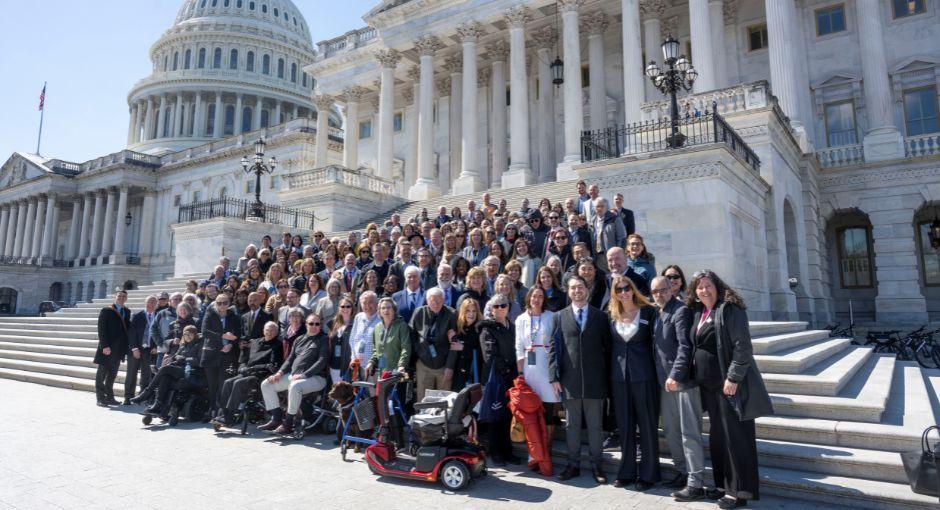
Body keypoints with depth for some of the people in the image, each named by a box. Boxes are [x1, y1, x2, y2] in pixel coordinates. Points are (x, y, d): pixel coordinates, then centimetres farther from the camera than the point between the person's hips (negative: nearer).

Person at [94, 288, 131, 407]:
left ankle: (109, 397, 18)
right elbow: (101, 329, -9)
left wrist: (126, 346, 5)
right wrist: (104, 346, -17)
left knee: (112, 374, 11)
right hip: (107, 348, -5)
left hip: (119, 348, 5)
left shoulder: (127, 312, 11)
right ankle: (100, 398, 6)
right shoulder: (106, 311, -5)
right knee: (102, 373, 1)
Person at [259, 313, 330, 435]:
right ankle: (276, 419, 2)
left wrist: (303, 375, -19)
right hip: (293, 375, 8)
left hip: (315, 377, -8)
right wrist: (280, 372, 1)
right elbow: (290, 359, 20)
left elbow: (322, 361, -11)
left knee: (295, 386, -37)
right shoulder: (299, 340, 20)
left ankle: (288, 424, -23)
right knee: (266, 384, 0)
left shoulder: (324, 340, 0)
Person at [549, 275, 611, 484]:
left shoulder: (600, 316, 6)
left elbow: (608, 347, 5)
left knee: (595, 425, 8)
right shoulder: (559, 317, 6)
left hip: (595, 380, 0)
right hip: (569, 380, 0)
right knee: (572, 425, 10)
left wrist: (608, 375, -2)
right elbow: (554, 347, 3)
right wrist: (554, 376, -4)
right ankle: (573, 465, 22)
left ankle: (596, 465, 21)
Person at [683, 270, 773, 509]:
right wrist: (678, 376, 7)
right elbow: (689, 347, 13)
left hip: (730, 383, -8)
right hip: (709, 385, 8)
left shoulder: (730, 309, -11)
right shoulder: (697, 313, 11)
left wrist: (733, 378, -20)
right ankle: (725, 484, 26)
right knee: (717, 436, 14)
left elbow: (743, 346, -16)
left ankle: (739, 490, 10)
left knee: (735, 436, -1)